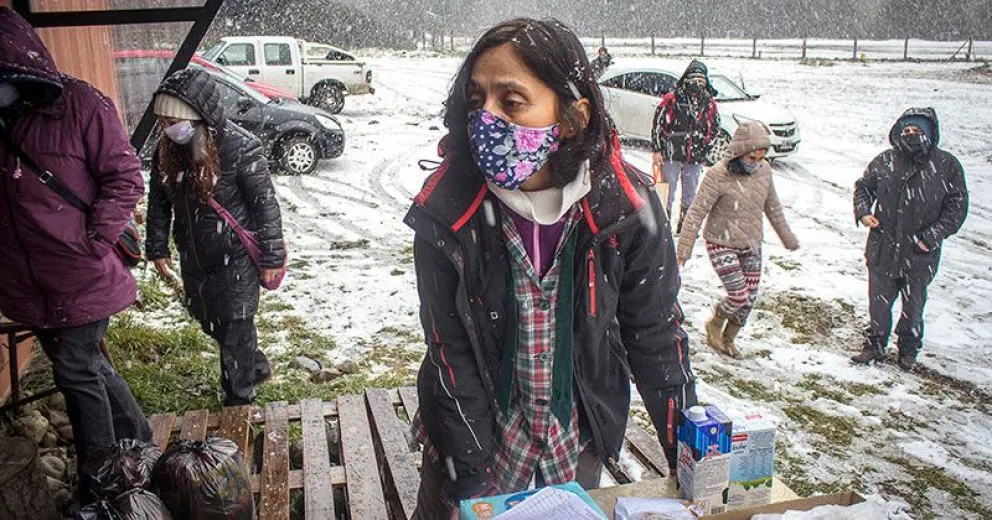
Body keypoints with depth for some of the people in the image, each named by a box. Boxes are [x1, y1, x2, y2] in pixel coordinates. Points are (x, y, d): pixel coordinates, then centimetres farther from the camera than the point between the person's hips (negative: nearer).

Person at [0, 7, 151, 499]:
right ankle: (138, 445, 36)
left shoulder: (78, 104, -14)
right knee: (89, 366, 17)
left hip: (81, 276, -6)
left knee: (76, 370, 2)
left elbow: (124, 177, -12)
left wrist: (93, 243, -16)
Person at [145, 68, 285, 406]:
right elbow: (158, 202, 8)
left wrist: (272, 257, -13)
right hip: (193, 260, 7)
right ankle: (256, 367, 45)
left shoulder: (240, 148, -22)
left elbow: (265, 205, -16)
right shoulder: (168, 150, -5)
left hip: (235, 259, -6)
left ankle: (238, 400, 25)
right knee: (211, 323, 20)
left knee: (235, 330, 5)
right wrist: (158, 248, 10)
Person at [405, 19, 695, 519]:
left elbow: (656, 336, -8)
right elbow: (451, 352, -16)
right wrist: (469, 476, -14)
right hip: (477, 429, 0)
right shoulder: (446, 210, -22)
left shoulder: (626, 208, -21)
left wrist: (689, 457, -3)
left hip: (580, 437, 1)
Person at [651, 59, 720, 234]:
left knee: (690, 193, 14)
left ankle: (684, 226, 29)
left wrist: (705, 147, 7)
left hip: (695, 158, 4)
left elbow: (715, 127, 16)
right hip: (671, 155, -4)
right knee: (668, 191, 1)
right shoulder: (672, 99, -9)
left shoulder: (709, 102, 4)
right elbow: (658, 124, -6)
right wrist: (657, 150, -8)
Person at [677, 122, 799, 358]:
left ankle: (728, 339, 33)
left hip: (751, 246, 6)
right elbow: (697, 212, -18)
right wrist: (684, 248, -18)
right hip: (722, 245, -5)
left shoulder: (764, 170, -3)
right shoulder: (718, 175, -21)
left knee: (749, 299, 9)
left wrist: (787, 237, 22)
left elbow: (772, 206, 12)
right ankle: (715, 324, 22)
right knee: (739, 297, -11)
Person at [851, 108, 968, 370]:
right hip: (883, 249, 1)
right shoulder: (885, 161, -3)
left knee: (913, 305, 14)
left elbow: (957, 206, -5)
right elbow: (863, 186, 12)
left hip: (920, 253, -1)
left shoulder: (947, 166, -7)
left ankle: (908, 350, 34)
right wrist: (863, 211, -6)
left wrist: (932, 236, -14)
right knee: (879, 302, 11)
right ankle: (875, 346, 29)